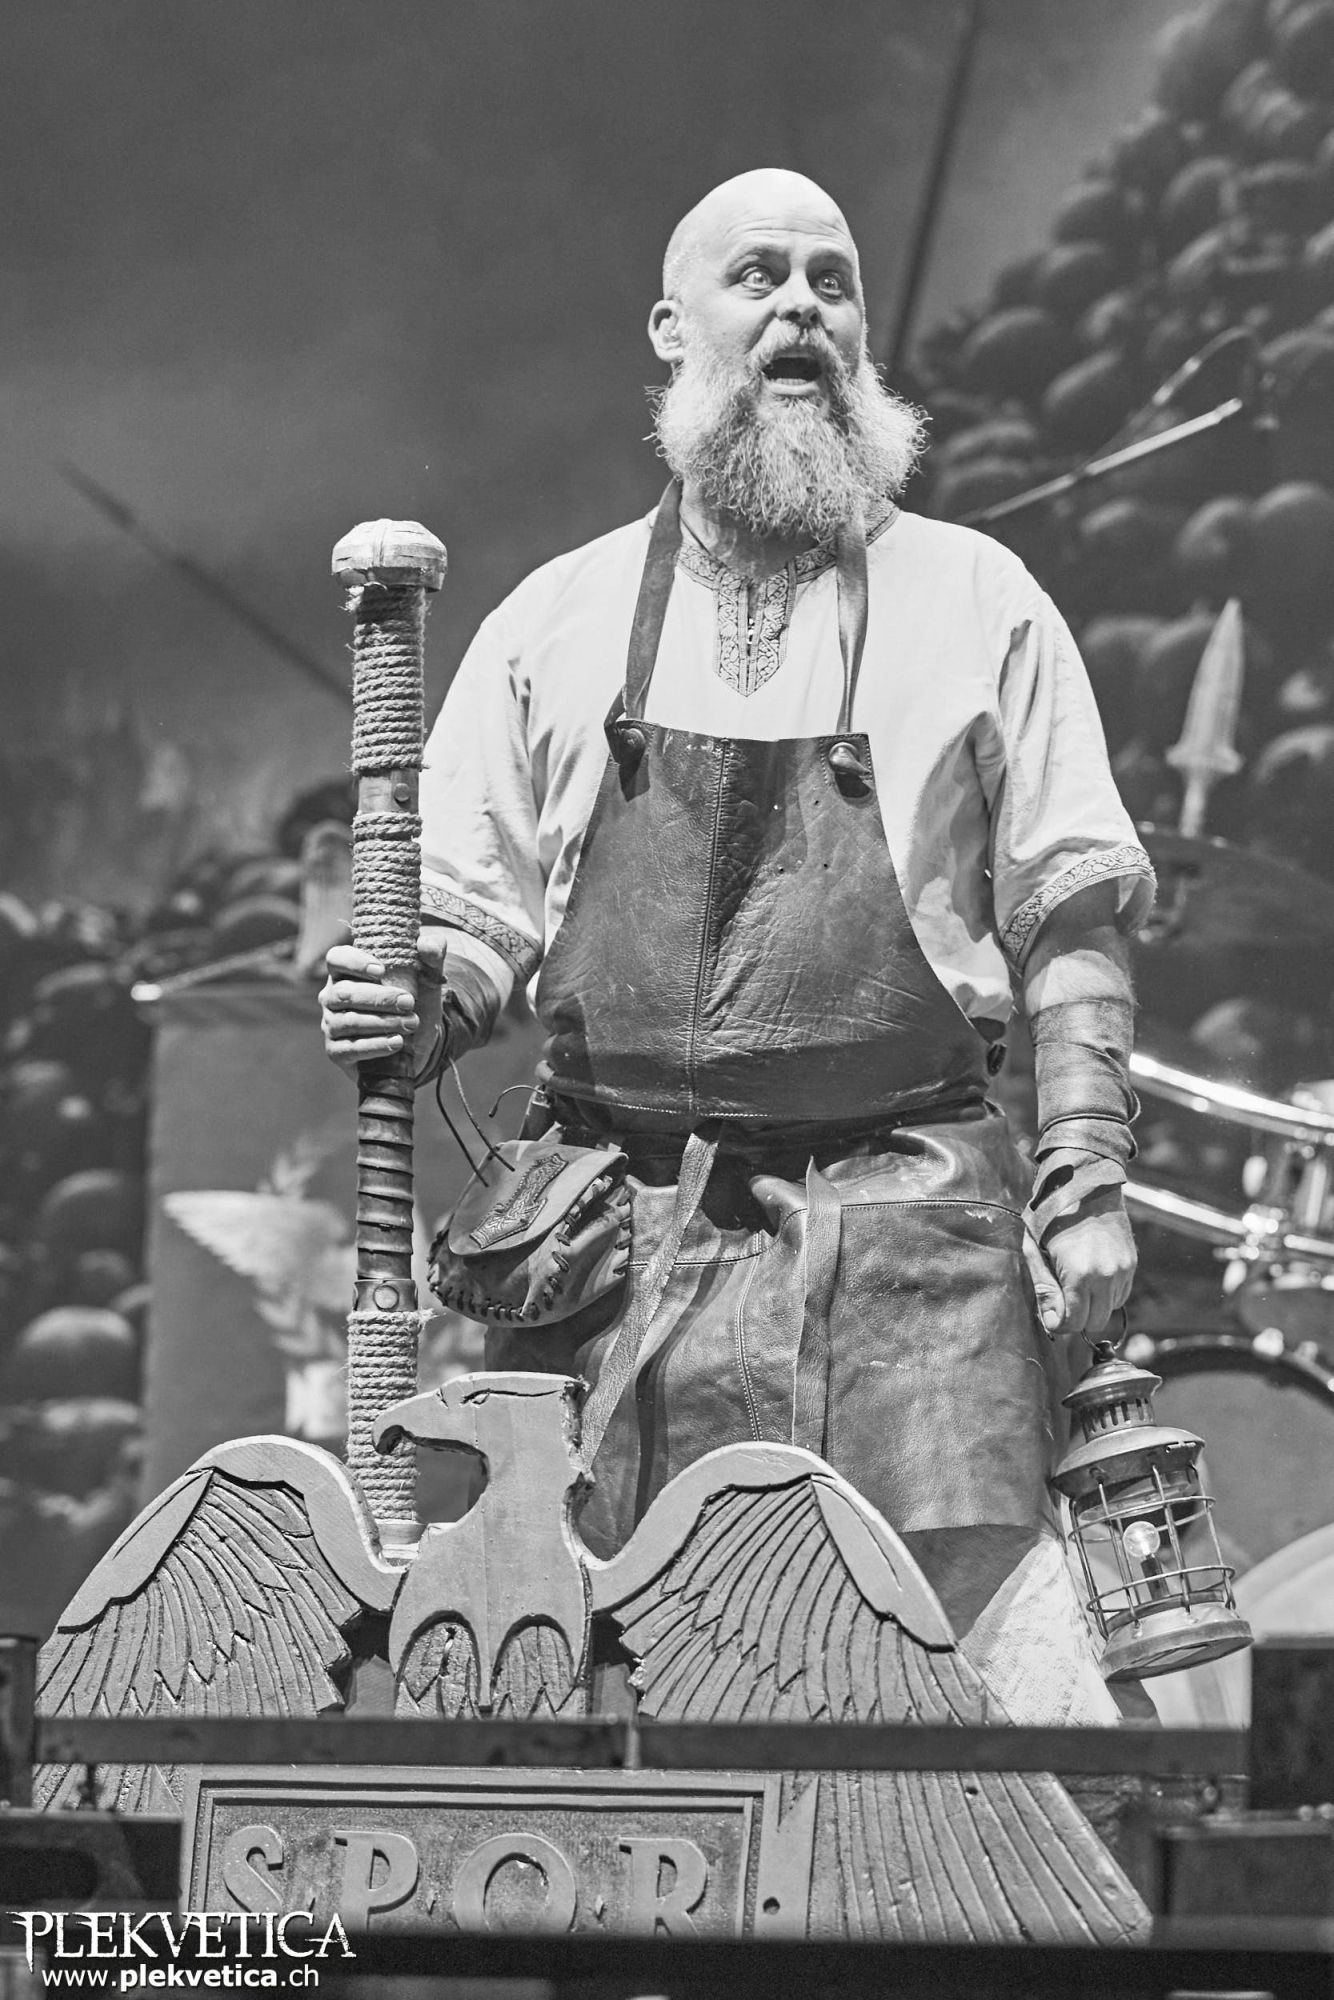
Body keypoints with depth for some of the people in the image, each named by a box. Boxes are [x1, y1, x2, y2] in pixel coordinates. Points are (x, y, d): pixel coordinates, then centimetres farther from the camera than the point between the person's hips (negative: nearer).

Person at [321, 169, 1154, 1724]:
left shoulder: (976, 601, 11)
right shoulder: (556, 621, 15)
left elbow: (1067, 913, 9)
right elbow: (476, 917, 16)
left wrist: (1087, 1182, -1)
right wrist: (415, 1006, -7)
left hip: (913, 1225, -1)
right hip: (623, 1230, 1)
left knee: (979, 1624, -15)